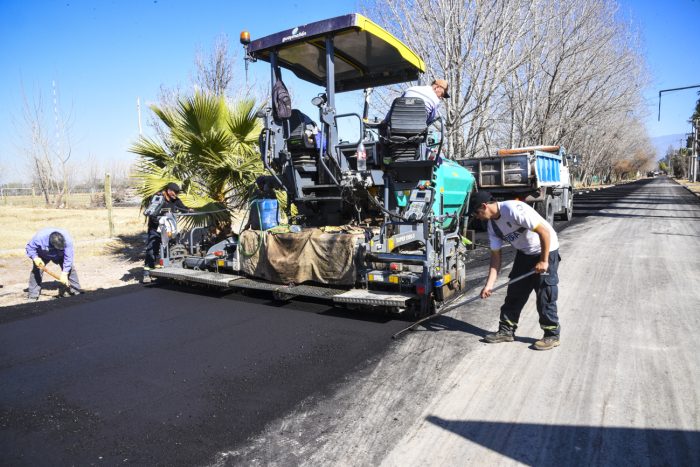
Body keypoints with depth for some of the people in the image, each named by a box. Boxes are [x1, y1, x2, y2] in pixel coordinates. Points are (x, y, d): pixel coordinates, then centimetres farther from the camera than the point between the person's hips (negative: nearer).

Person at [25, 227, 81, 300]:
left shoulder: (67, 240, -38)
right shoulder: (39, 237, -38)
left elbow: (68, 258, -32)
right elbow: (30, 248, -18)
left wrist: (64, 274, -32)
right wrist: (35, 258, -35)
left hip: (60, 255, 0)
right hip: (43, 256, 0)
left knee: (70, 268, -13)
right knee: (36, 270, -15)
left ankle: (76, 292, -2)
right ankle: (33, 295, -1)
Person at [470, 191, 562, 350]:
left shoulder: (514, 209, -29)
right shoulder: (492, 225, -4)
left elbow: (544, 231, -29)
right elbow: (496, 255, -1)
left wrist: (544, 261, -24)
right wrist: (489, 284, -6)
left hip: (546, 251, -8)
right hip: (524, 253, 8)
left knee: (545, 295, -5)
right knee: (514, 292, 7)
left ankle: (552, 335, 9)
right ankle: (506, 331, 17)